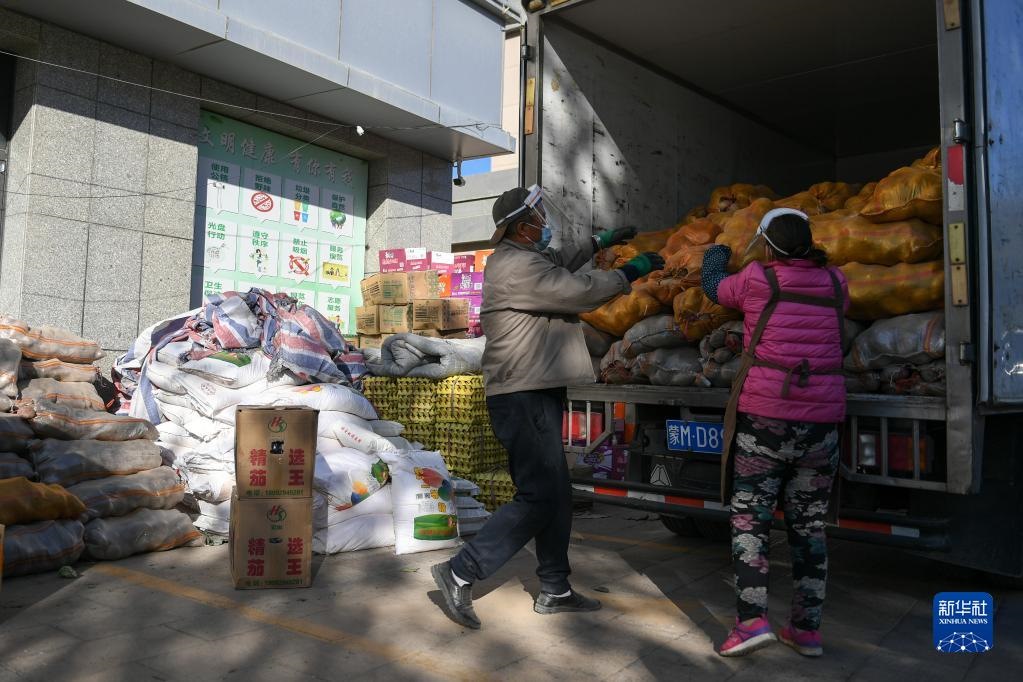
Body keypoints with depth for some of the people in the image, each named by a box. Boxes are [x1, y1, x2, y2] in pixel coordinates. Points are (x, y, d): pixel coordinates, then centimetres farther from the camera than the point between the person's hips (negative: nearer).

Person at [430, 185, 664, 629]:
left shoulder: (520, 257, 16)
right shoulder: (517, 265, -16)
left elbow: (558, 263, 37)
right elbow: (580, 291, -18)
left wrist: (599, 243, 36)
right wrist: (630, 272, -4)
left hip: (536, 393, 11)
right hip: (523, 397, -11)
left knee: (556, 494, 14)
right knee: (537, 497, -10)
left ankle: (554, 590, 24)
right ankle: (460, 575, -3)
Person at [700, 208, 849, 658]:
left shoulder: (756, 279, -3)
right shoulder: (836, 283, 7)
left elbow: (714, 288, 17)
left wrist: (716, 255, 38)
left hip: (763, 417, -4)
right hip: (821, 419, 4)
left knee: (750, 520, 4)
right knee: (808, 525, 12)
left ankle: (752, 620, -5)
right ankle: (807, 629, 18)